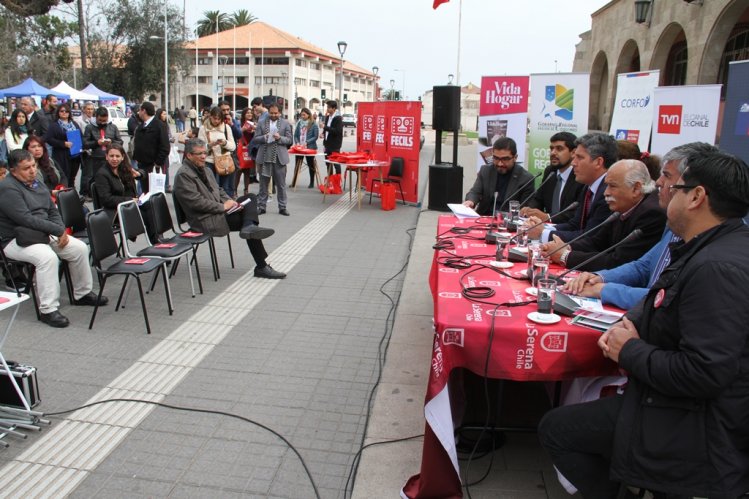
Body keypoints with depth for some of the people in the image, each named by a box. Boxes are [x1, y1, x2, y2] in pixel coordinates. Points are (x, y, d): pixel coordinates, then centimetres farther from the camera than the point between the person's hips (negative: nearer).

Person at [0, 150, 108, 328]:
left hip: (44, 234, 8)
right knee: (48, 257, -34)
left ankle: (82, 294, 11)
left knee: (80, 248, -5)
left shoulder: (38, 184, 12)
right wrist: (58, 230, -21)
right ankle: (48, 310, -28)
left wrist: (61, 230, -5)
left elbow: (53, 211, 15)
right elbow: (26, 219, -24)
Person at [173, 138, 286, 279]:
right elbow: (196, 202, -23)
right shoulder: (183, 175, -14)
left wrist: (229, 201, 2)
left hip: (218, 211, 10)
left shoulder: (203, 169, 18)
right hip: (205, 220, -10)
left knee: (251, 198, -4)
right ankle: (261, 267, -14)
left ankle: (249, 226, -31)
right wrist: (223, 206, -17)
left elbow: (218, 190, 24)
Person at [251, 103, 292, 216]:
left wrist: (280, 138, -16)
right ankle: (261, 206, 17)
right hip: (264, 157, 1)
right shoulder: (261, 122, 5)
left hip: (279, 157, -1)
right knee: (263, 184, 9)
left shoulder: (285, 123, 4)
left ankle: (282, 207, 12)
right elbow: (255, 139, 2)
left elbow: (289, 140, 2)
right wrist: (264, 137, -17)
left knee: (281, 184, 4)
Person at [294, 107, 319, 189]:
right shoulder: (299, 123, 7)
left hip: (310, 147, -4)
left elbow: (315, 136, -7)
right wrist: (297, 142, -8)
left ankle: (312, 183, 14)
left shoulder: (313, 124, -4)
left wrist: (307, 142, -16)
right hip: (299, 148, 4)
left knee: (310, 164, 6)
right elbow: (295, 135, 10)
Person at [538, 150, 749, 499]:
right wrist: (630, 323, -4)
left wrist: (630, 351, -17)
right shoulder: (715, 249, 4)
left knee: (554, 430, -3)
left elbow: (703, 375, -32)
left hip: (700, 430, -10)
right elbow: (658, 302, 16)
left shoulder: (717, 267, -28)